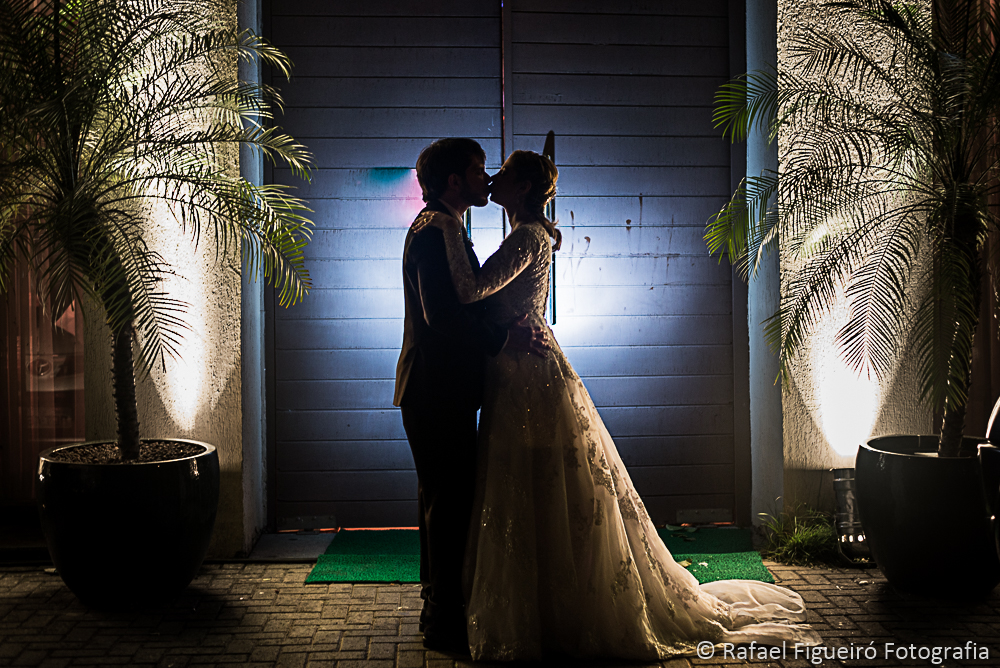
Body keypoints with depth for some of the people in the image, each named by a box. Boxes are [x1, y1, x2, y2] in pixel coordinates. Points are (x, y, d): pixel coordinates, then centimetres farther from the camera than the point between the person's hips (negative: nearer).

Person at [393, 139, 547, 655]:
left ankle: (440, 612, 28)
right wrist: (505, 336, -21)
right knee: (449, 502, -6)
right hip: (437, 393, -11)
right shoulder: (434, 233, -16)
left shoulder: (446, 230, 18)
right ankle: (446, 624, 1)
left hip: (442, 392, 11)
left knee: (444, 502, 17)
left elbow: (468, 297, 21)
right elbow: (440, 314, -26)